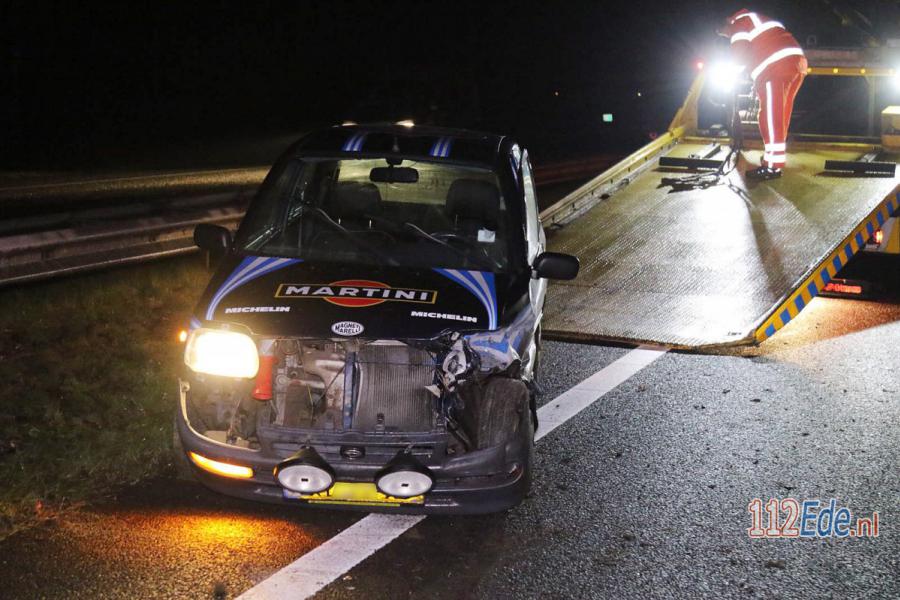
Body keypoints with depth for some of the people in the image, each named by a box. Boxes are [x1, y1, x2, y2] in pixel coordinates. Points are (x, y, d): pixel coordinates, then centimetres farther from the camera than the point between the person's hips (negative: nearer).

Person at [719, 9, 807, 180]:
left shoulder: (739, 24, 6)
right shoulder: (758, 19, 33)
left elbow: (740, 55, -7)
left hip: (774, 67, -9)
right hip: (797, 60, 9)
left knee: (771, 116, -9)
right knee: (781, 114, 16)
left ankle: (773, 166, -12)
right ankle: (775, 156, 22)